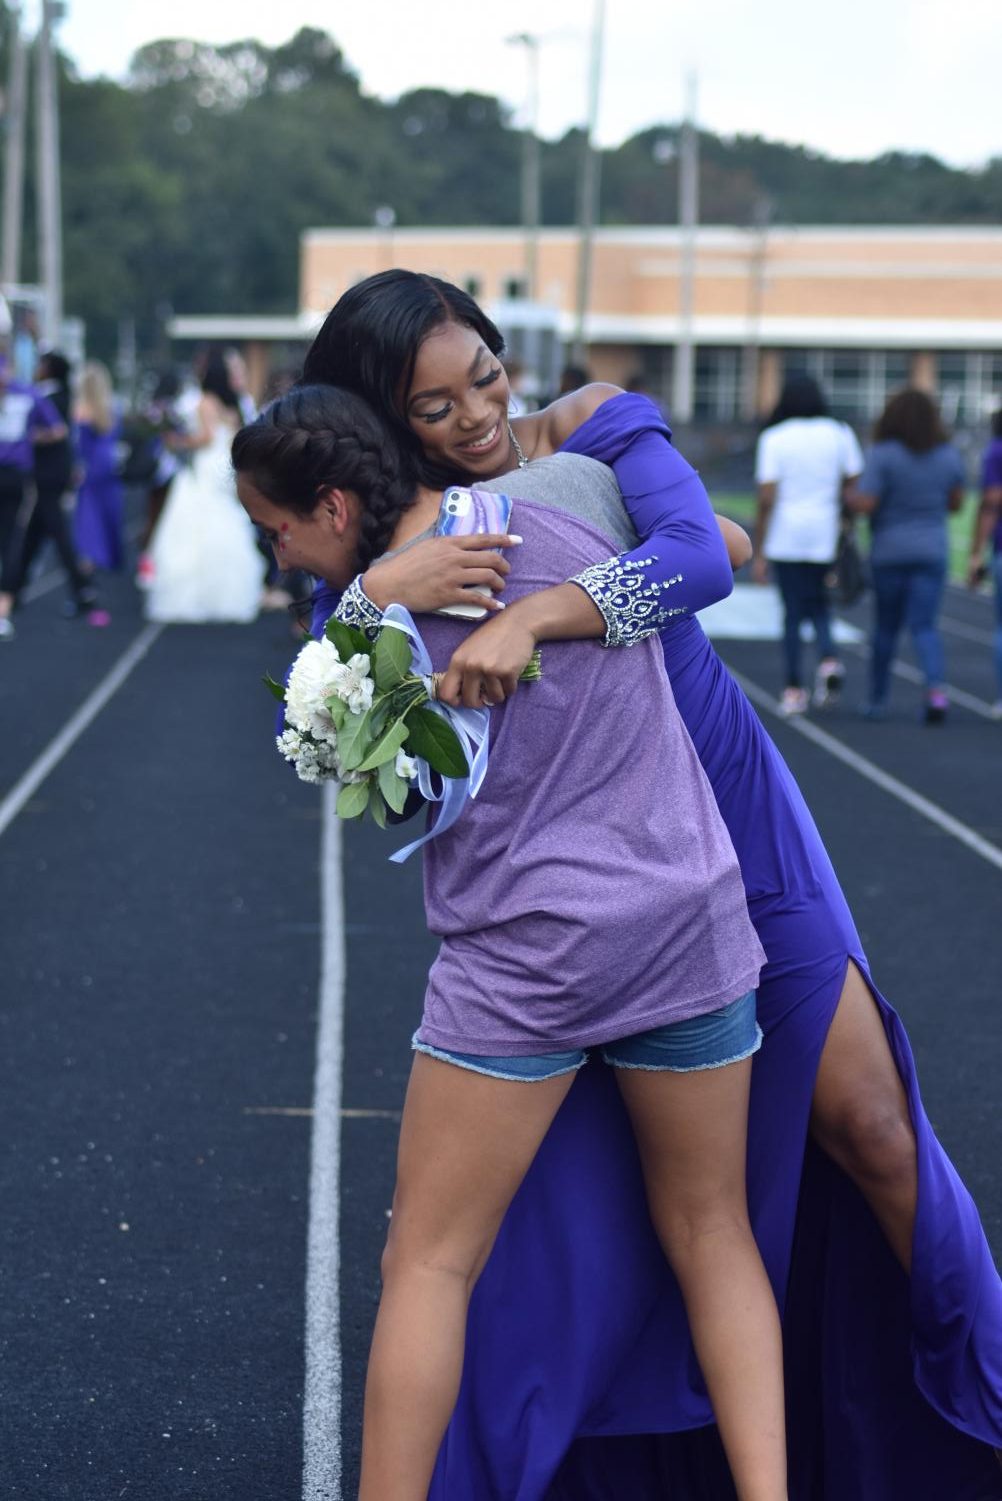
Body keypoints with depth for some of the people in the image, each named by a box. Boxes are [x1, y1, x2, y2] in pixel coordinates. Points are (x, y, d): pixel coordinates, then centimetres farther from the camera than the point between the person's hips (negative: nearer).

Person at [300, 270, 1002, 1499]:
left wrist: (530, 617, -40)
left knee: (865, 1126, 5)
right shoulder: (383, 549, -7)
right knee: (573, 1189, 2)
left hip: (734, 825, 1)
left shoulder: (599, 430, -8)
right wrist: (374, 594, -38)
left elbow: (695, 552, -26)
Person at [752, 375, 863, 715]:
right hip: (828, 537, 2)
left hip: (786, 537, -2)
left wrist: (759, 554, -3)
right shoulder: (840, 434, 4)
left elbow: (766, 498, -7)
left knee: (793, 612, 5)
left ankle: (794, 691, 5)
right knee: (819, 605, 16)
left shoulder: (773, 438, -2)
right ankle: (829, 659, -10)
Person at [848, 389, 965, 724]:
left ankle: (878, 699, 21)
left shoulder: (883, 455, -12)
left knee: (886, 627, 12)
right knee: (924, 626, -1)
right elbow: (956, 503, 11)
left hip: (889, 552, -2)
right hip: (932, 551, 2)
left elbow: (863, 504, -18)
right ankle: (937, 690, -23)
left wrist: (849, 497, 3)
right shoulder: (949, 455, 1)